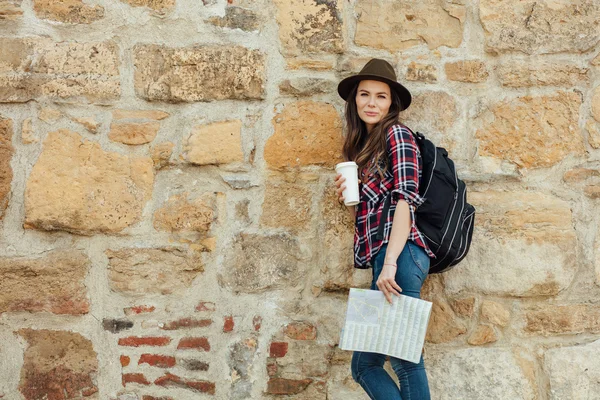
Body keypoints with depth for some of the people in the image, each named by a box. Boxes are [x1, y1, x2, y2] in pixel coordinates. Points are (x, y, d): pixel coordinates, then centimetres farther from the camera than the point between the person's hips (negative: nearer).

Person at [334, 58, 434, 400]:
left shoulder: (396, 133, 1)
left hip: (399, 253, -9)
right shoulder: (364, 144, 25)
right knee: (364, 365, 6)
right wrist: (348, 196, 6)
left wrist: (390, 263, -19)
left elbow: (406, 198, -11)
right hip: (382, 256, 9)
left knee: (404, 355, -12)